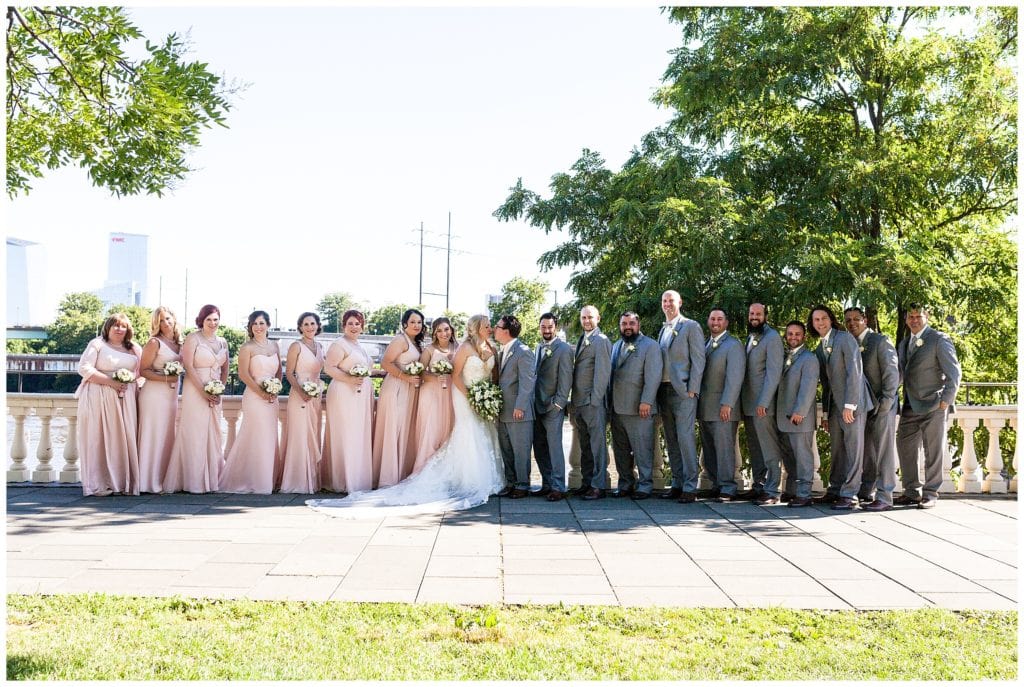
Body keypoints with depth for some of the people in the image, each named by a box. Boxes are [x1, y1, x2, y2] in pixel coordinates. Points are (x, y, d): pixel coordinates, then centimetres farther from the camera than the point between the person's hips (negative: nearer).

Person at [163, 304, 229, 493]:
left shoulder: (222, 342, 12)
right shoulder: (193, 339, -5)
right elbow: (188, 366, -11)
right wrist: (204, 391, -15)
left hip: (215, 394, 6)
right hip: (195, 391, -6)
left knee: (213, 435, 8)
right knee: (194, 434, -4)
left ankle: (211, 479, 15)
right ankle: (194, 482, 0)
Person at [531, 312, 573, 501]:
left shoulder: (563, 349, -8)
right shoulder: (539, 347, 16)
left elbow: (566, 378, -11)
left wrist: (558, 403, -15)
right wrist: (533, 401, 12)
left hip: (553, 406, -8)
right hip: (537, 405, 8)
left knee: (554, 447, -7)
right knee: (539, 448, 10)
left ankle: (558, 488, -3)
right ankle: (547, 484, 19)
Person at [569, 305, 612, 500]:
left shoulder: (601, 341, -8)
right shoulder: (582, 340, 18)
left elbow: (602, 373, -14)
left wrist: (594, 400, -16)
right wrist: (573, 403, 13)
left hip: (594, 403, -8)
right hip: (579, 402, 8)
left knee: (597, 444, -4)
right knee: (584, 446, 12)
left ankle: (599, 486, 0)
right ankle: (586, 482, 19)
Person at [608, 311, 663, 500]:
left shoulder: (650, 346, -2)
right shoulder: (617, 346, 18)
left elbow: (653, 377, -10)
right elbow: (611, 374, 17)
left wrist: (646, 402, -17)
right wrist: (610, 402, 9)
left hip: (639, 408, -6)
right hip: (617, 407, 6)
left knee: (642, 449, -3)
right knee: (621, 450, 10)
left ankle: (644, 486, 3)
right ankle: (625, 484, 19)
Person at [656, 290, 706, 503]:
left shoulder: (691, 326, -2)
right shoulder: (663, 330, 19)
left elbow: (698, 360, -7)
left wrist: (692, 389, -14)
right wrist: (657, 391, 11)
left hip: (683, 390, -7)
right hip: (664, 390, 7)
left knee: (685, 438, -11)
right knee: (671, 440, 9)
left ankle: (690, 487, -8)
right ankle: (677, 483, 15)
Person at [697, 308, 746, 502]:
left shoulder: (733, 345, -5)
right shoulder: (705, 344, 17)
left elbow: (734, 377, -13)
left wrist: (727, 404, -20)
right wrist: (697, 402, 8)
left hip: (723, 408, -7)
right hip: (704, 408, 7)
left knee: (724, 448, -7)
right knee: (709, 450, 10)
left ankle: (728, 489, -2)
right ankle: (716, 485, 17)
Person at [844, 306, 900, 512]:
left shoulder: (880, 341, -7)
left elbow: (891, 372, -11)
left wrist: (885, 402, -15)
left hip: (882, 406, -6)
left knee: (883, 452, -5)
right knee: (866, 452, 11)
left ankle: (884, 498, -4)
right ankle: (865, 493, 19)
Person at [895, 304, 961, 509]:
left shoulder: (939, 340, -4)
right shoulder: (904, 344, 18)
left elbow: (953, 372, -8)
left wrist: (946, 400, -14)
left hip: (933, 406, -7)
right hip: (910, 407, 7)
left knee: (933, 451, -1)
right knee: (905, 448, 7)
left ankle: (930, 494, 7)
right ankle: (912, 492, 17)